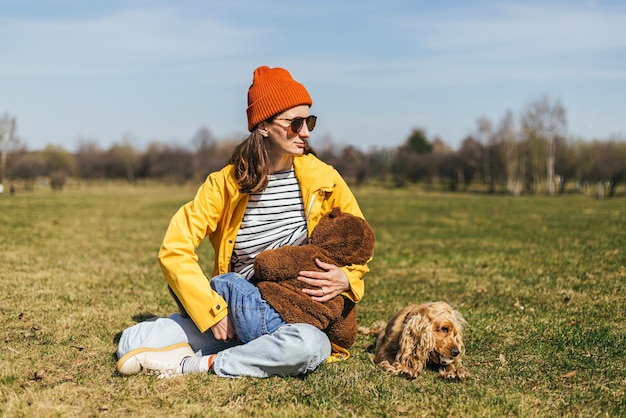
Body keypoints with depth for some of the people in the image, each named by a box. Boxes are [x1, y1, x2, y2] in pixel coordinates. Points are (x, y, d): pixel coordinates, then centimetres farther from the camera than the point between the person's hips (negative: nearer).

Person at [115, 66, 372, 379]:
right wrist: (214, 312, -19)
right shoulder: (226, 183, -4)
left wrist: (347, 278, -11)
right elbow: (174, 249, -9)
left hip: (299, 319, 0)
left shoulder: (324, 181, -2)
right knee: (133, 341, -15)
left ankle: (198, 365, -20)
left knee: (308, 346, -39)